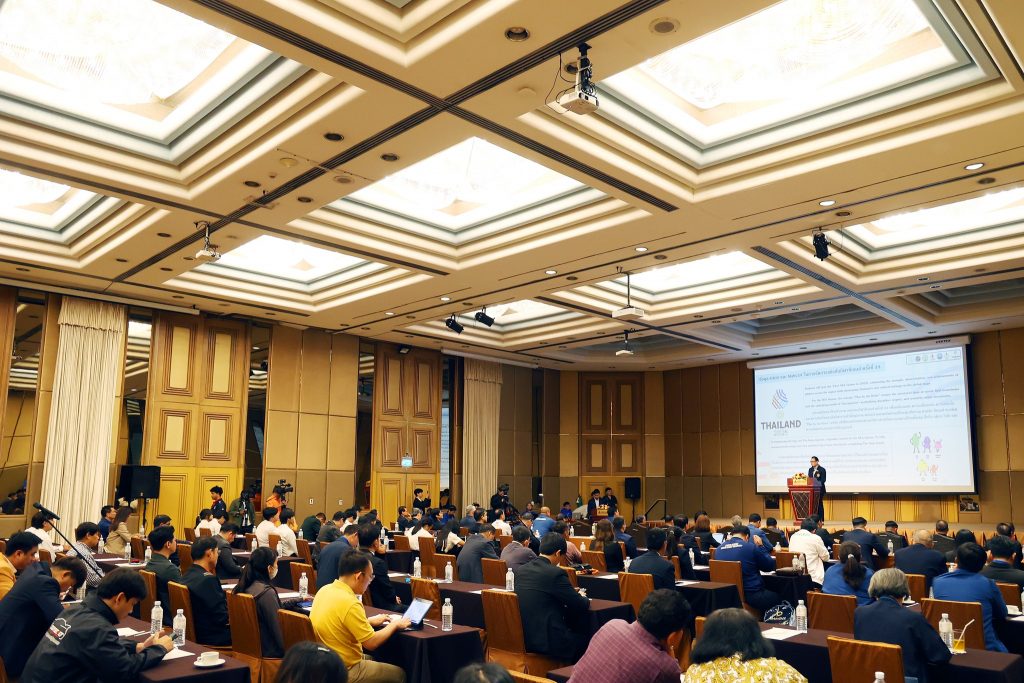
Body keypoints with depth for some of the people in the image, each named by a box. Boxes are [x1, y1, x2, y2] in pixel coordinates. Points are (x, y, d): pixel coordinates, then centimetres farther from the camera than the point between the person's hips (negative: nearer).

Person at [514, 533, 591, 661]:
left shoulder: (521, 570, 5)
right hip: (546, 641, -7)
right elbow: (582, 606, -9)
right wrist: (585, 599, 14)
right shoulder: (556, 573, -15)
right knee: (584, 640, 15)